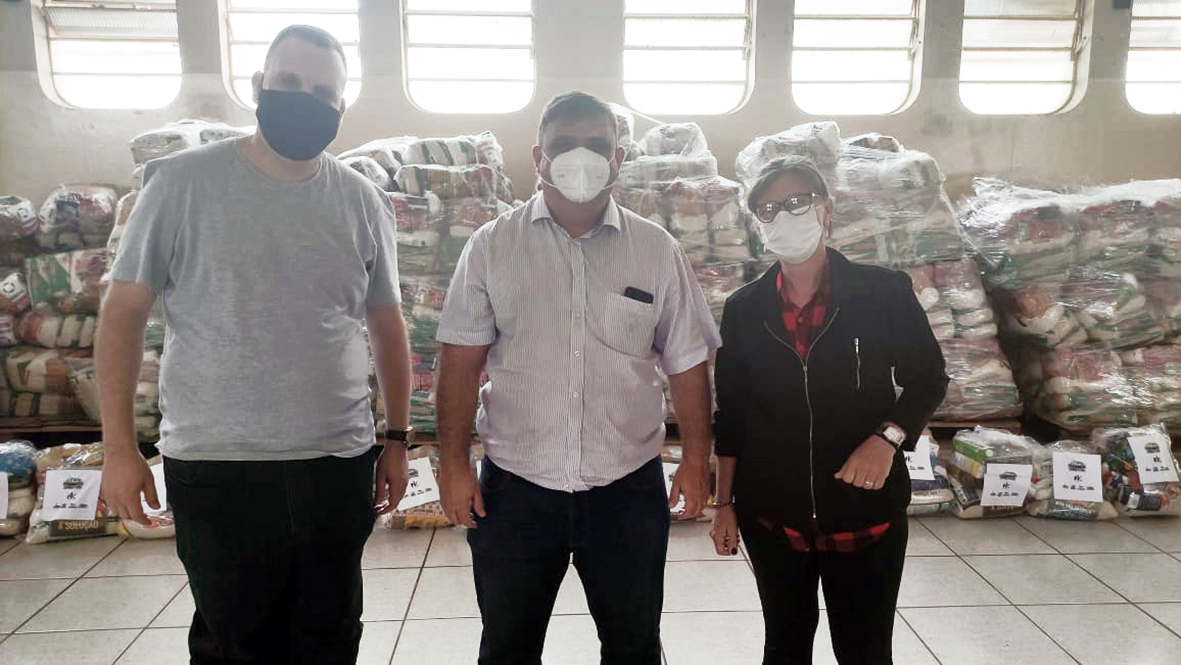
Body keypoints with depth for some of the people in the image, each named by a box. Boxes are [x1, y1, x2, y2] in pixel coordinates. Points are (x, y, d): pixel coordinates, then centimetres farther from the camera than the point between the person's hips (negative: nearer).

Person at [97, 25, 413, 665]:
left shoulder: (362, 200, 2)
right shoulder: (182, 181, -5)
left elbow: (387, 324, 8)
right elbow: (125, 309, -1)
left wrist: (398, 440, 8)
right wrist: (119, 446, -3)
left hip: (339, 461, 2)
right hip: (215, 466, -2)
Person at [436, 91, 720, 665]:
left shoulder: (658, 251, -1)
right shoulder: (491, 247, -3)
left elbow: (687, 364, 3)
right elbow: (461, 363, -2)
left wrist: (696, 461, 1)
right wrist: (454, 465, -5)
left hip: (628, 488, 1)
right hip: (514, 487, 0)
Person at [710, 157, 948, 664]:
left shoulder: (884, 291, -6)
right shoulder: (744, 308, 0)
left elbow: (928, 378, 2)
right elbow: (730, 413, 4)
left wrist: (887, 437, -16)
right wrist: (724, 504, 4)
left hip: (864, 505, -1)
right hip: (771, 510, 2)